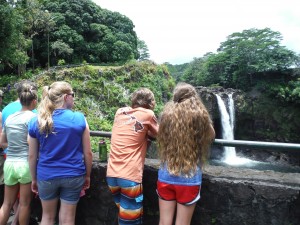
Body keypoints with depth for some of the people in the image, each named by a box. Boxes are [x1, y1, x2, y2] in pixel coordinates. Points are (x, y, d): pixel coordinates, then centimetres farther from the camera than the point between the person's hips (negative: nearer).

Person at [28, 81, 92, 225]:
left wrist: (34, 179, 15)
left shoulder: (36, 121, -5)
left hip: (46, 176, 2)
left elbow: (32, 156, 1)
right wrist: (87, 175, 7)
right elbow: (87, 153, -7)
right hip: (73, 176, -2)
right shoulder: (79, 119, -12)